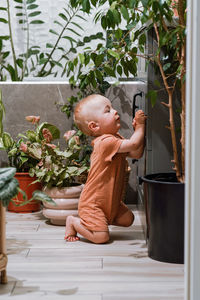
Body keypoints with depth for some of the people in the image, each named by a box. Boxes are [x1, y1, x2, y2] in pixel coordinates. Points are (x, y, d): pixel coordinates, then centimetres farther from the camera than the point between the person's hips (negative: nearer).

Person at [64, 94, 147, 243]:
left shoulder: (115, 138, 7)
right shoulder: (106, 141, -26)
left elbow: (136, 153, 5)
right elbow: (133, 144, -31)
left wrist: (138, 129, -4)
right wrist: (140, 125, -18)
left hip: (110, 201, 10)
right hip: (92, 203, -10)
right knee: (101, 237, -18)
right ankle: (74, 222, 6)